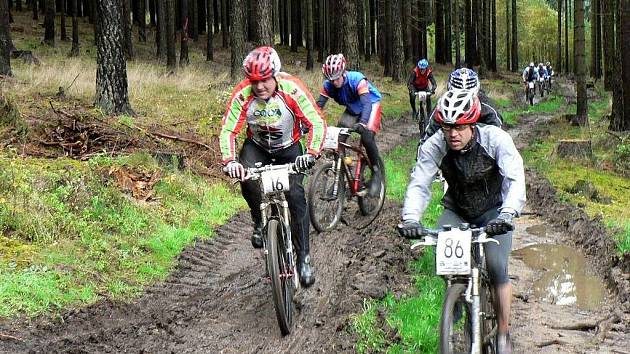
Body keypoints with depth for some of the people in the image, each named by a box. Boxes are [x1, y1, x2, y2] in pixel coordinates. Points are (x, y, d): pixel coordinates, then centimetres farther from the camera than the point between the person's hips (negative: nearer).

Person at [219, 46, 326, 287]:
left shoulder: (292, 90, -27)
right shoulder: (243, 94, -23)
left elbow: (317, 123, -29)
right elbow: (228, 130, -23)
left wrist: (311, 153, -45)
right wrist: (229, 161, -40)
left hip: (289, 149, -1)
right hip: (257, 147, 1)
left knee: (296, 196, -19)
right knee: (245, 177, -31)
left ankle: (304, 258, -10)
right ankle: (260, 222, -3)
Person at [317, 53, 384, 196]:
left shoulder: (357, 80, -34)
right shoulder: (328, 85, -20)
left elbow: (367, 103, -44)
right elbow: (319, 104, -23)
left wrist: (362, 123, -60)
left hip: (371, 104, -5)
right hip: (352, 109, 5)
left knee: (367, 137, -27)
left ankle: (377, 173, -9)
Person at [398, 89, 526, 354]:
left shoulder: (496, 139, -27)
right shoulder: (434, 146, -22)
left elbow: (516, 179, -37)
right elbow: (419, 184, -28)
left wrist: (506, 215, -54)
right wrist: (410, 218, -47)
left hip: (493, 212, -2)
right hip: (456, 212, 2)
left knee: (497, 269, -19)